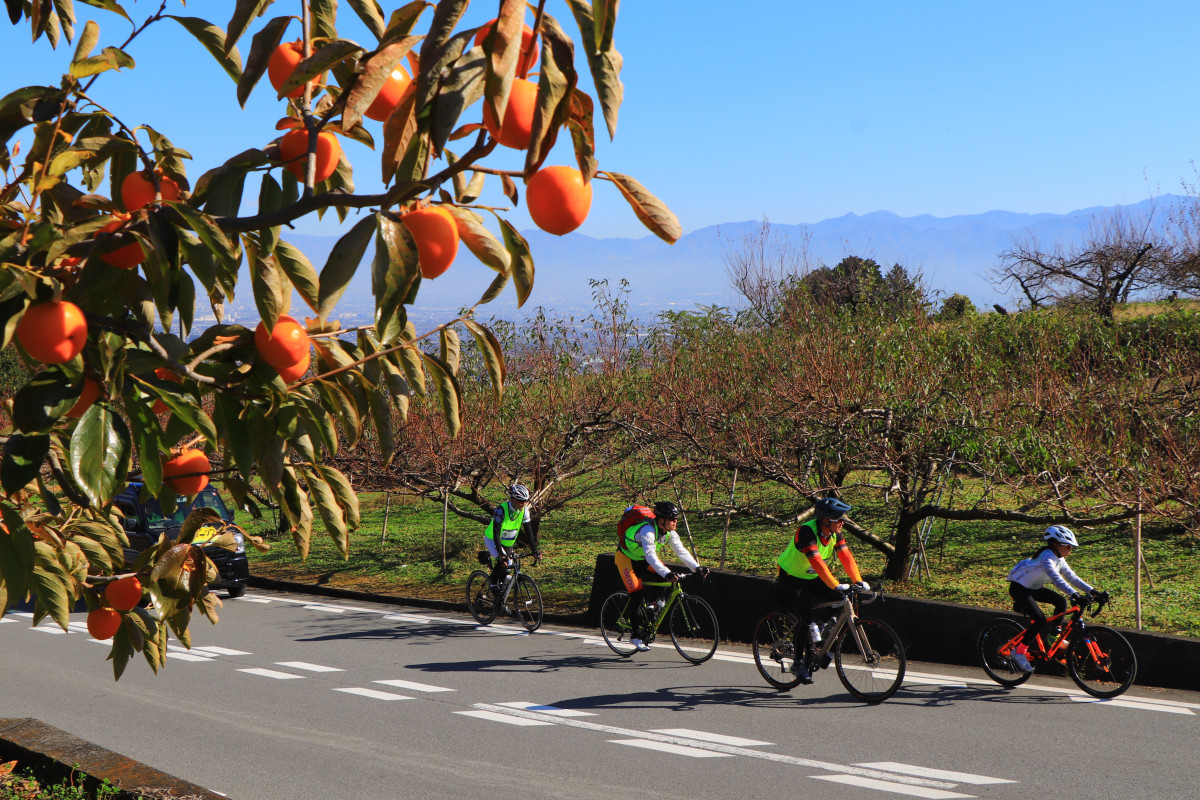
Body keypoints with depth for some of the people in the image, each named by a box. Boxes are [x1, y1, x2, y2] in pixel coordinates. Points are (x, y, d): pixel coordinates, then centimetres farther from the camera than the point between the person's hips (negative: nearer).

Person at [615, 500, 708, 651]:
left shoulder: (669, 532, -13)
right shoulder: (647, 530, -36)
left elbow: (681, 551, -14)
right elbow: (651, 556, -46)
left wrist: (697, 567, -28)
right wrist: (667, 573, -57)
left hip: (643, 560, 7)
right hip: (626, 558, -7)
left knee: (667, 579, -16)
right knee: (637, 595, -15)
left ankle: (652, 603, 7)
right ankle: (637, 636, -6)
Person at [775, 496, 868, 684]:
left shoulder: (835, 533, -9)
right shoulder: (807, 531, -32)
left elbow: (846, 556, -15)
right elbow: (817, 562, -41)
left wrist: (858, 580, -29)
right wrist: (835, 585, -49)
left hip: (813, 579, 7)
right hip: (791, 579, -7)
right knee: (805, 618, -20)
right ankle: (798, 663, -4)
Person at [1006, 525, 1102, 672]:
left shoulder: (1059, 559, 2)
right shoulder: (1047, 557, -27)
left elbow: (1072, 577, 4)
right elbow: (1056, 579, -41)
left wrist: (1091, 591, -5)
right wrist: (1074, 595, -51)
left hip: (1033, 588, 9)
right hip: (1019, 588, -9)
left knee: (1061, 602, -5)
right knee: (1040, 620, -21)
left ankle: (1053, 636, 10)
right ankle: (1019, 652, -14)